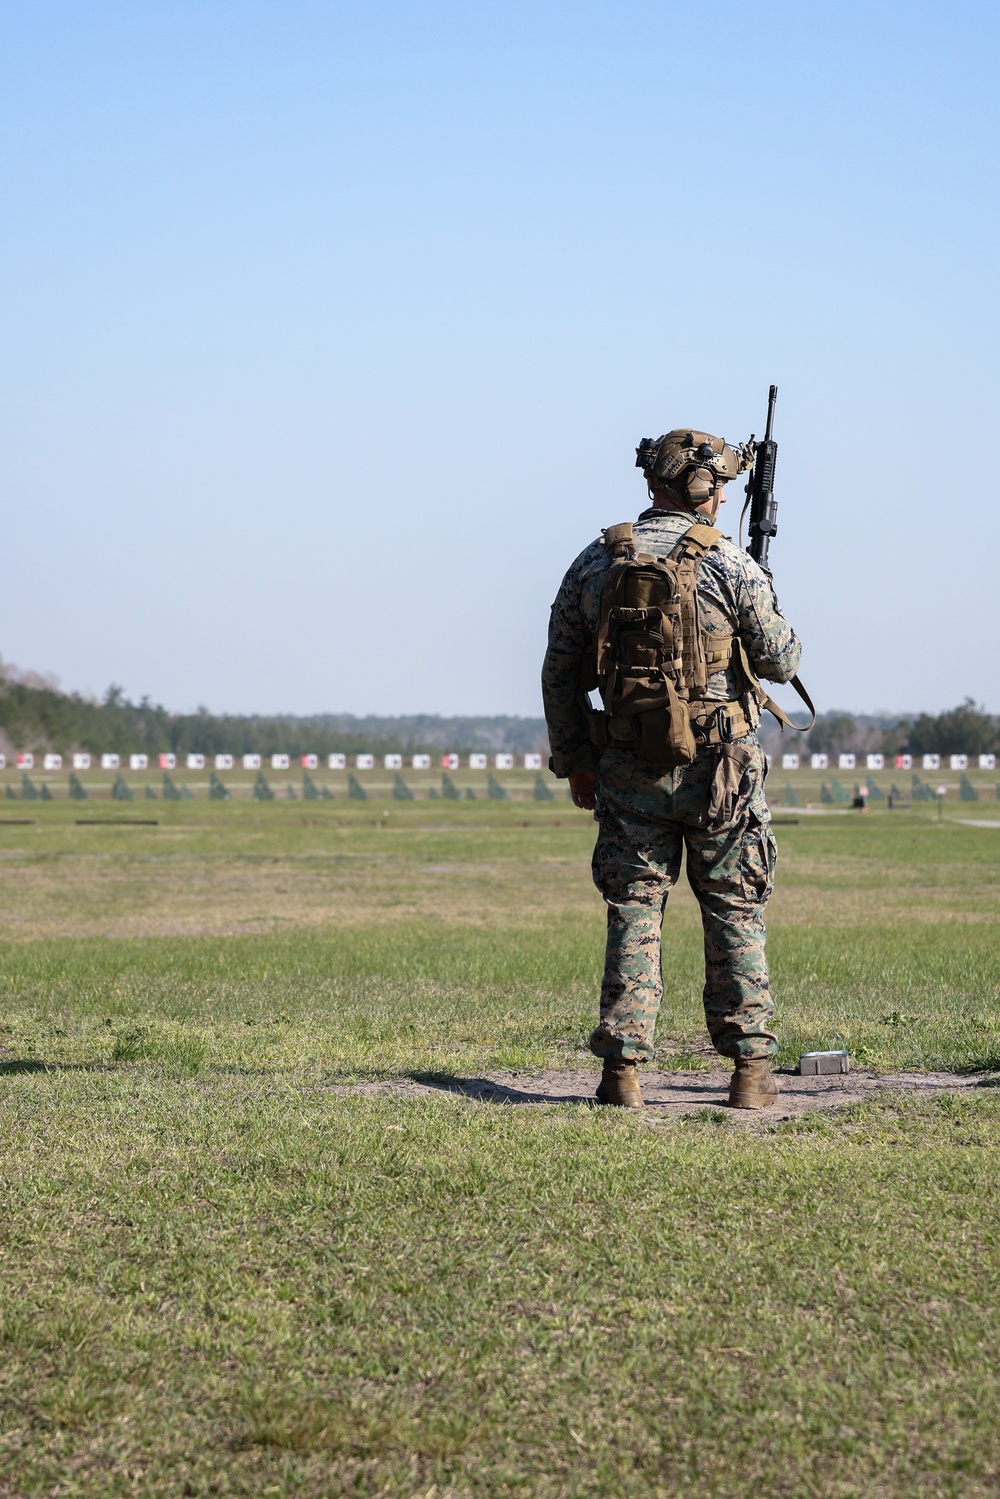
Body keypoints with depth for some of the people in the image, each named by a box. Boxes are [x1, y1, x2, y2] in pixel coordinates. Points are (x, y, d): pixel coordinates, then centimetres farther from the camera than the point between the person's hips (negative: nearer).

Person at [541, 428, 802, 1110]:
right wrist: (764, 613, 20)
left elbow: (561, 676, 7)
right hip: (720, 770, -2)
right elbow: (782, 659, -1)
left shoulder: (595, 563, 4)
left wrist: (575, 763, 16)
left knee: (634, 913, 8)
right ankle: (751, 1067, 7)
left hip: (630, 771, 3)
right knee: (736, 915, 7)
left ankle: (624, 1069, 2)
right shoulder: (728, 562, -8)